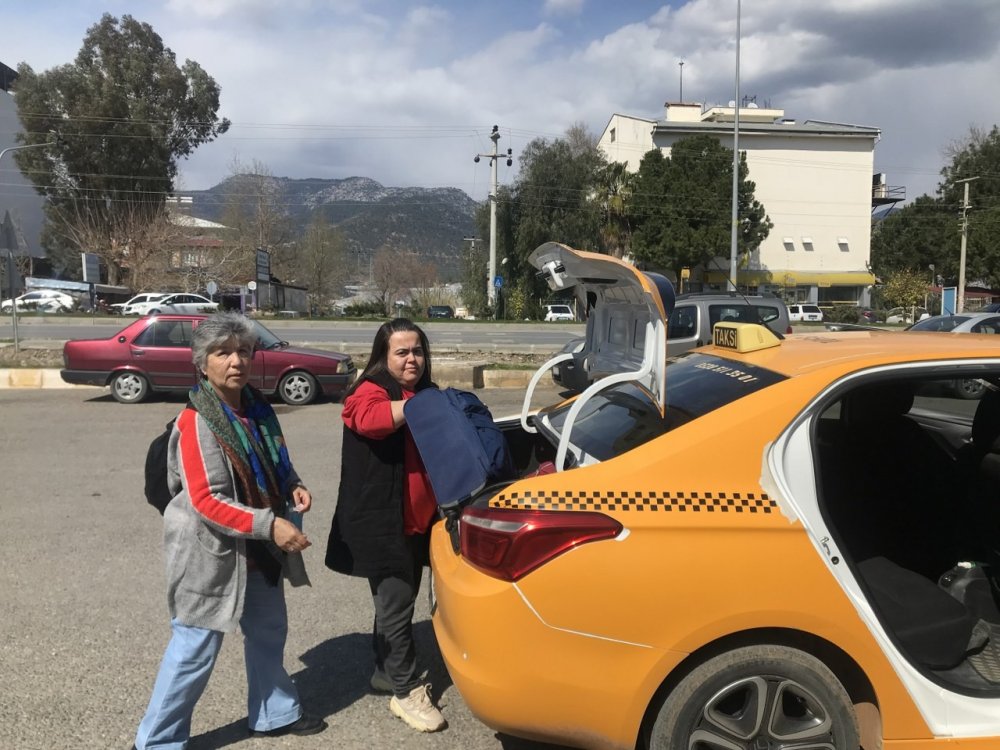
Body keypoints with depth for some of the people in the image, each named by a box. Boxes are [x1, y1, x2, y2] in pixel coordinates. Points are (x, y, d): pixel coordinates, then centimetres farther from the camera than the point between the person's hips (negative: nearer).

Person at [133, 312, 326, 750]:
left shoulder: (256, 407, 2)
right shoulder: (195, 421, -21)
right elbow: (207, 502, -25)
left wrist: (293, 486, -4)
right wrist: (269, 525, -32)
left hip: (258, 546, 8)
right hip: (212, 549, -8)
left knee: (268, 631, 20)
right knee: (196, 647, 2)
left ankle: (275, 713, 40)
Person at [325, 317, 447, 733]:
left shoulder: (425, 393, 13)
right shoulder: (370, 391, -11)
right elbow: (369, 418, -36)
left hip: (417, 519, 8)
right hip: (382, 524, -8)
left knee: (398, 600, 20)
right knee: (396, 605, -1)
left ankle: (386, 672, 36)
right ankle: (407, 691, 12)